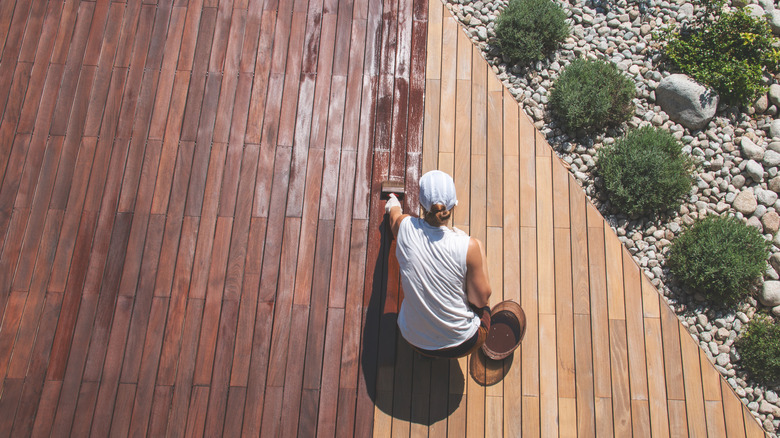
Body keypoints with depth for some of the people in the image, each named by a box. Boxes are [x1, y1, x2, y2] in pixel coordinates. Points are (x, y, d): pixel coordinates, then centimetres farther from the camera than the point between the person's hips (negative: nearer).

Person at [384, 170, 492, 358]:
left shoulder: (405, 227, -16)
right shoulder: (470, 246, -26)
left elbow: (393, 213, 12)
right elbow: (480, 300, -13)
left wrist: (393, 204, 36)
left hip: (414, 339, 3)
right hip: (461, 345, -2)